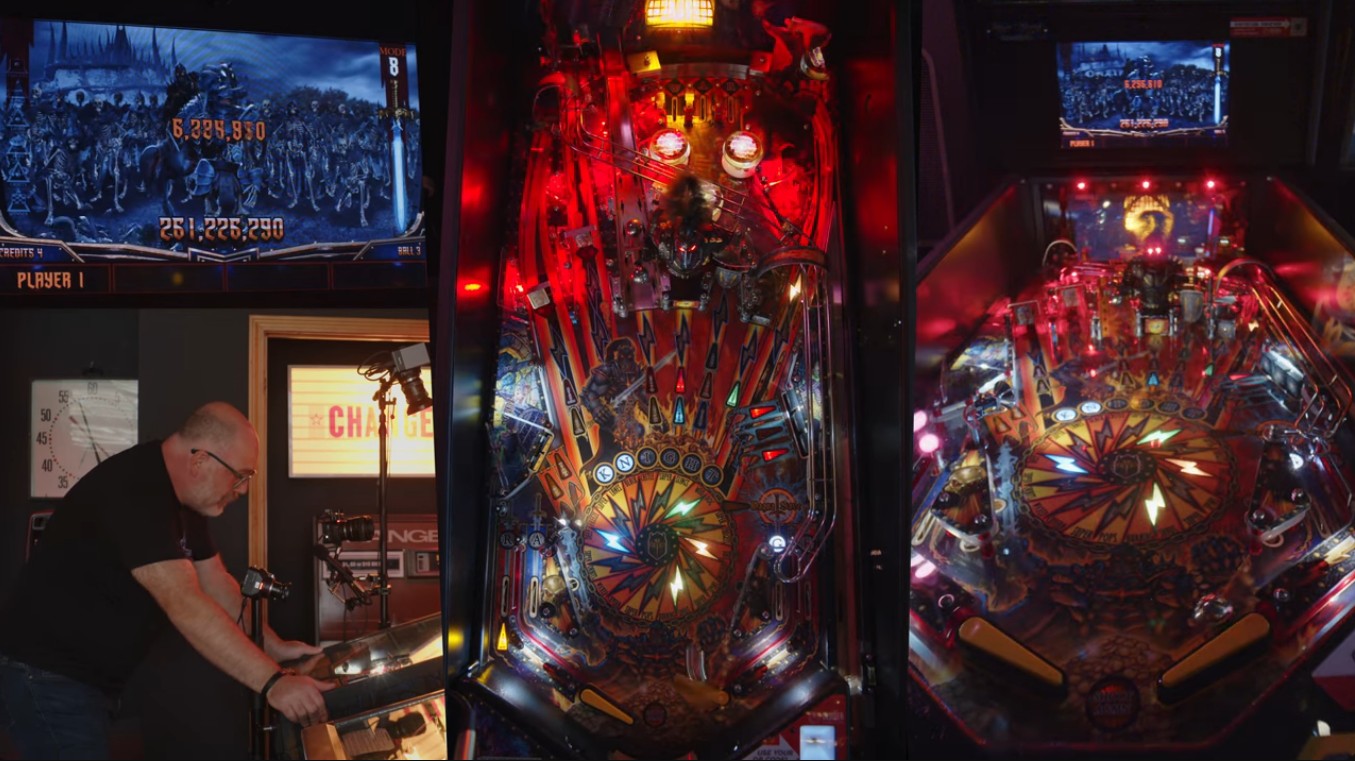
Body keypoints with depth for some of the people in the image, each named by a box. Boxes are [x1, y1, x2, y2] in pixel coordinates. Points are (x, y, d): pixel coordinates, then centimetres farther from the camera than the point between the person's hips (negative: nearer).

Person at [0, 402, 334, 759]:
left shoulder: (179, 492, 6)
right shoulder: (133, 492, -27)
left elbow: (217, 585, 14)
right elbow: (185, 605, -35)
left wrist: (275, 648, 5)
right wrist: (273, 683, -36)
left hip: (90, 676, 10)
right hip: (47, 677, -10)